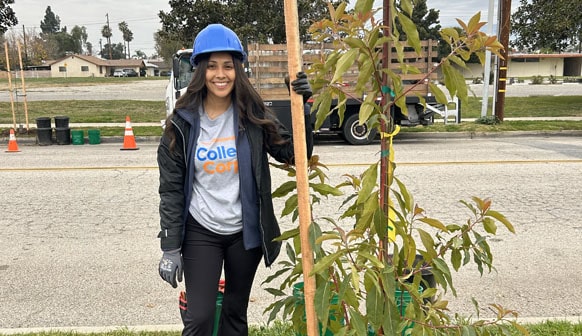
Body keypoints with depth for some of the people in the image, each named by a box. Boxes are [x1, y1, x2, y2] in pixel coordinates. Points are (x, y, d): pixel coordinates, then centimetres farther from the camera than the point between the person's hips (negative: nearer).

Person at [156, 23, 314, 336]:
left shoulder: (253, 115, -5)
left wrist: (302, 108, -17)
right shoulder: (183, 122, -7)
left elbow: (294, 154, -5)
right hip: (200, 232, -1)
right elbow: (171, 190, -5)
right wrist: (170, 248, -8)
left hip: (245, 231, 2)